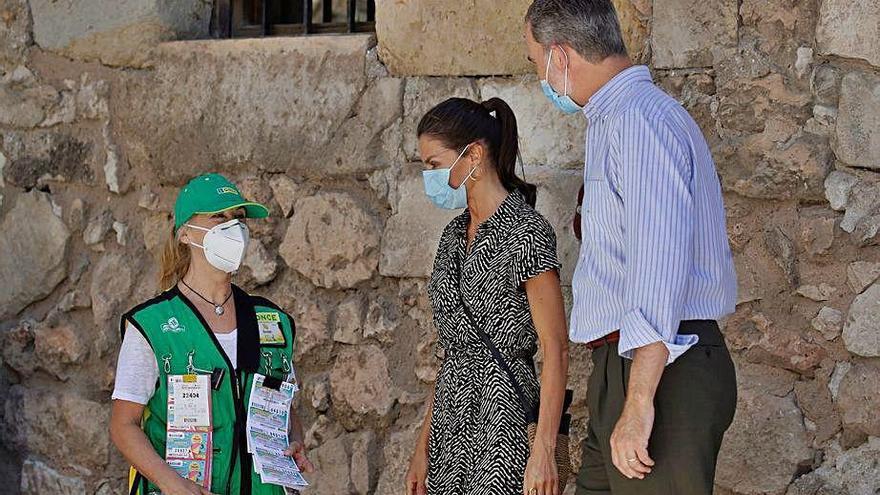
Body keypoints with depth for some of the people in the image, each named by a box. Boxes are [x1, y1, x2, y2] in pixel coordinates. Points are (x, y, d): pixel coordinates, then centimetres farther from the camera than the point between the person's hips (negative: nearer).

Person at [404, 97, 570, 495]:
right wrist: (424, 446, 16)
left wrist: (543, 453, -20)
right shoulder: (455, 235, 14)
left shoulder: (526, 232, -10)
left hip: (502, 419, -7)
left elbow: (556, 352, -14)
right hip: (451, 418, 7)